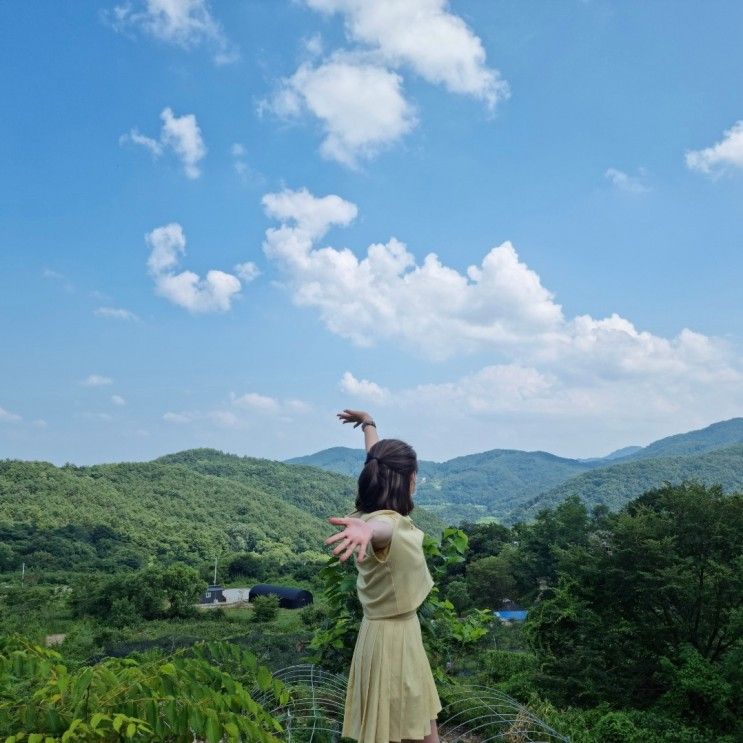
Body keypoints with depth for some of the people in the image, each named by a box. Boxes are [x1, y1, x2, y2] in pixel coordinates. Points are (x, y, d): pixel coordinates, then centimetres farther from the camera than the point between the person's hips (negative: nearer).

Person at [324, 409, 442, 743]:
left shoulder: (373, 513, 0)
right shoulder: (387, 522, -26)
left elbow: (379, 462, 17)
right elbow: (380, 530, -53)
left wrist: (368, 423, 34)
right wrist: (367, 531, -77)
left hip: (399, 631, 9)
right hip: (394, 634, -9)